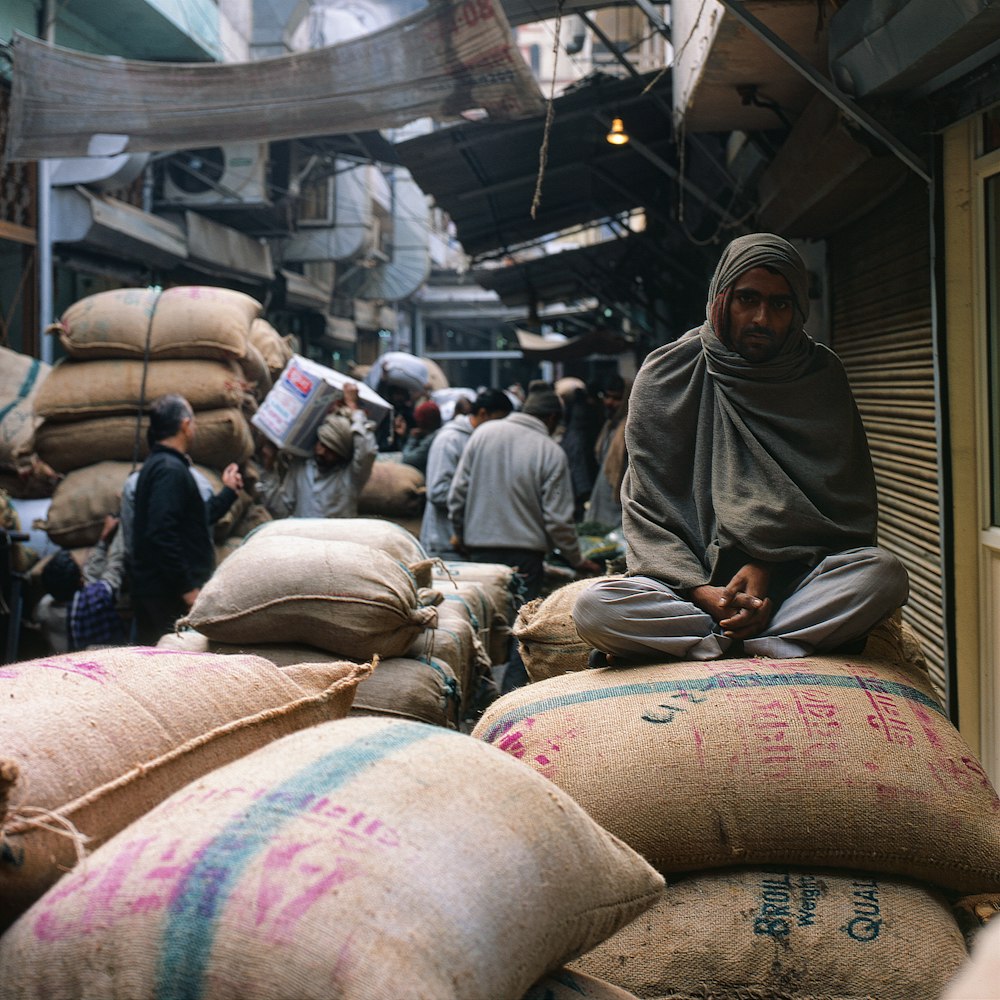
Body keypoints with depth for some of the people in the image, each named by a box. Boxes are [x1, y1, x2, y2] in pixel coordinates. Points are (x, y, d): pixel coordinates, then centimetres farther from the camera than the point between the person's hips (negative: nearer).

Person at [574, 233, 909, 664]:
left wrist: (768, 568, -13)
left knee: (885, 573, -30)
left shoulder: (821, 376, 7)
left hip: (793, 576, 2)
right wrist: (700, 591, -18)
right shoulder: (666, 375, 3)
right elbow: (647, 508, -1)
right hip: (692, 577, -1)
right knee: (593, 607, -29)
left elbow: (845, 501, 3)